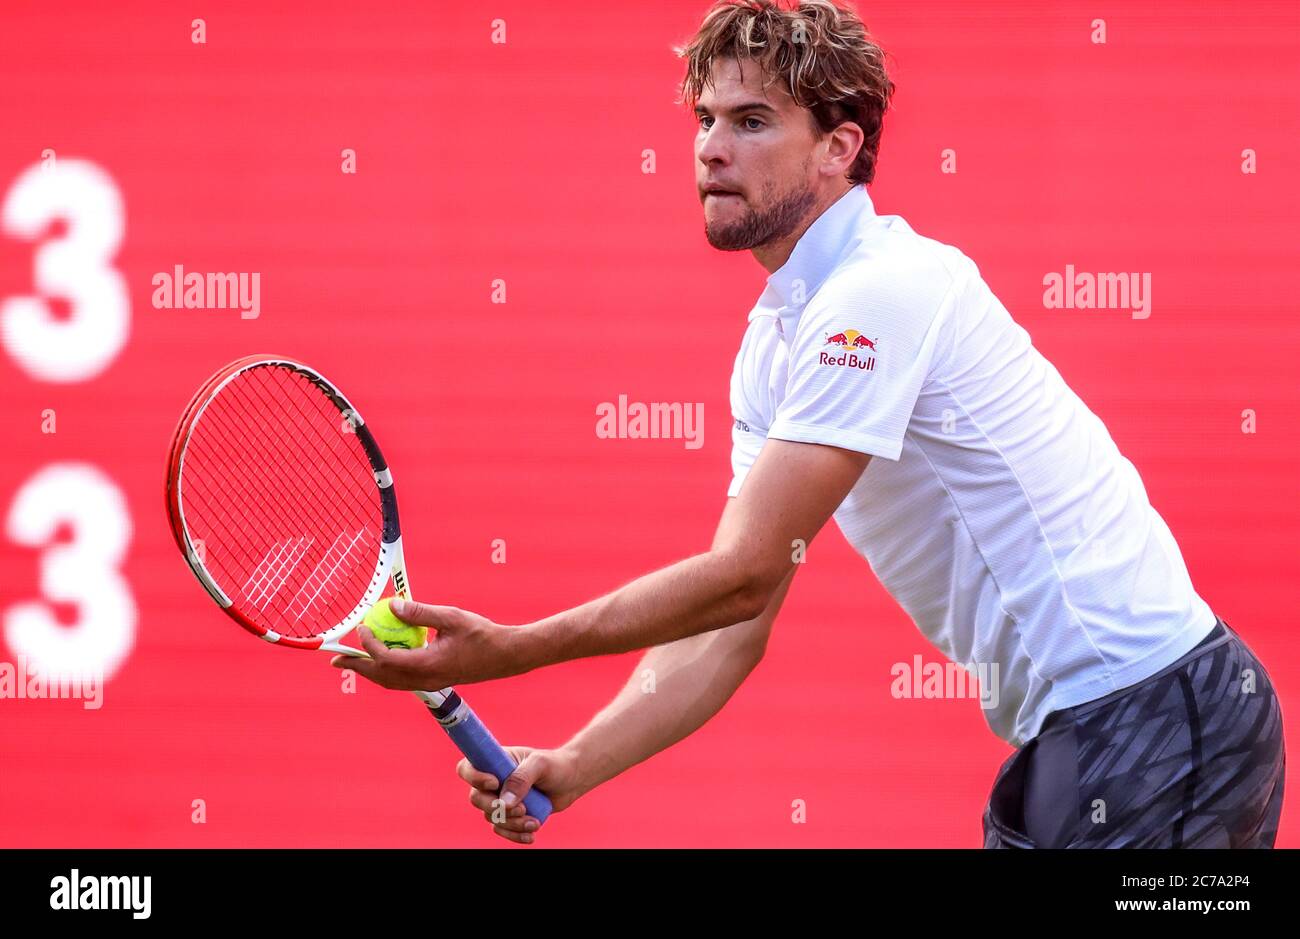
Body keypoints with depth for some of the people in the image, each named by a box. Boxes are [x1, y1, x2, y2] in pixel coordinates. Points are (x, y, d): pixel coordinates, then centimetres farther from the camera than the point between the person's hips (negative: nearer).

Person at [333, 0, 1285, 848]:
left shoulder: (881, 294, -19)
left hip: (1153, 715, -9)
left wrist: (505, 651, -18)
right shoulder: (773, 340, 12)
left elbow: (741, 577, -22)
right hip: (1071, 731, 9)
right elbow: (733, 624, 10)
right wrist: (572, 767, -4)